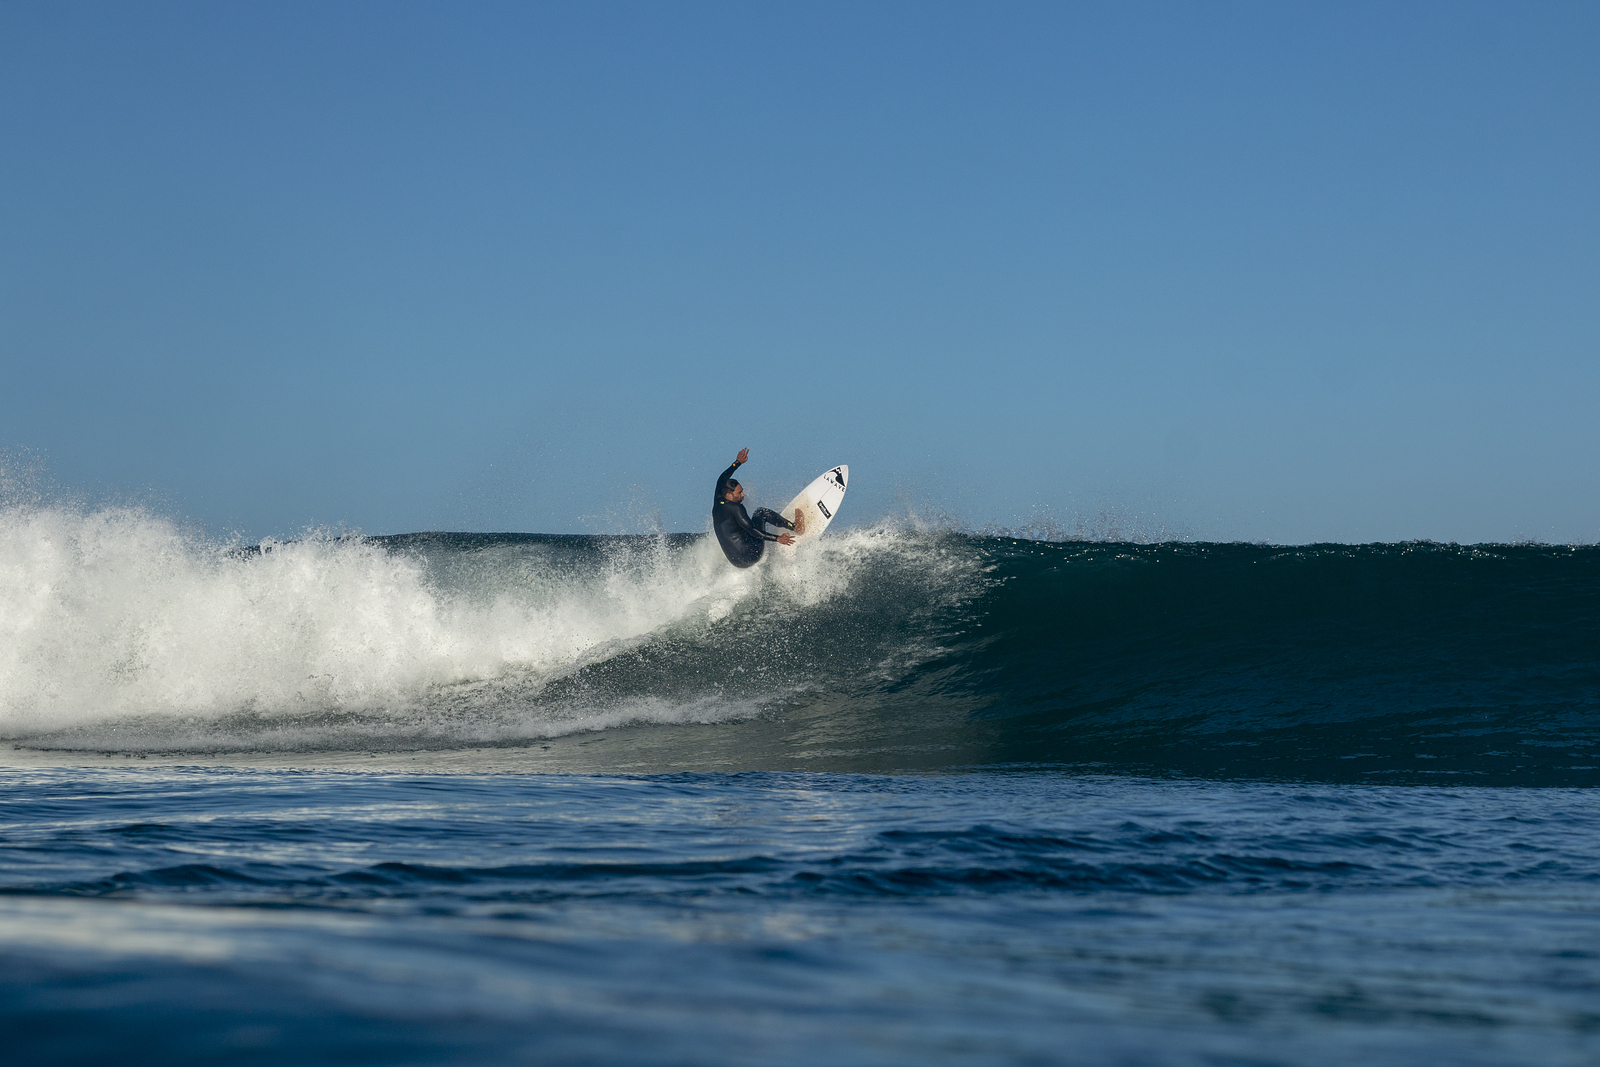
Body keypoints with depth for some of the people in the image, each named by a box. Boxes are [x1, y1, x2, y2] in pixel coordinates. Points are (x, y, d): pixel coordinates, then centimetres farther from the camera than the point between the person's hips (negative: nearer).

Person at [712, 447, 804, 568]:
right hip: (749, 556, -9)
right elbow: (751, 530, -23)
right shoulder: (735, 508, -16)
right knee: (761, 513, 1)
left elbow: (722, 480, 25)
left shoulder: (718, 502, 9)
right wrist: (777, 538, -28)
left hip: (736, 561, 9)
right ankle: (795, 526, 7)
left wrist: (737, 462, 31)